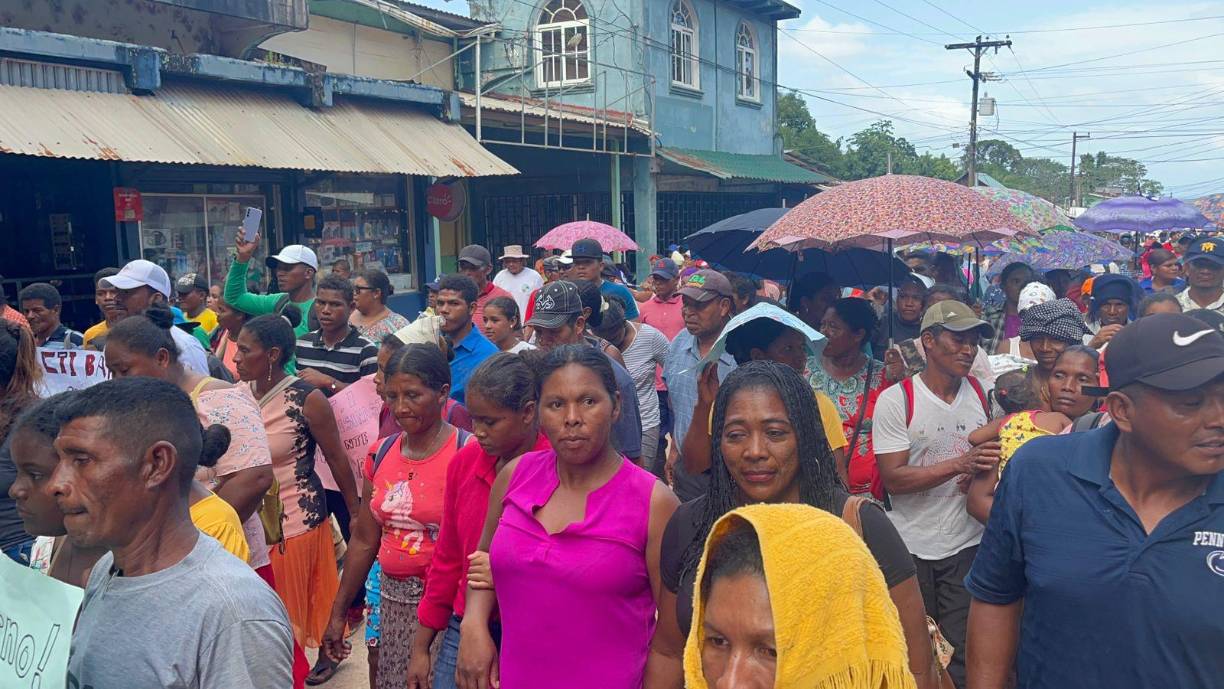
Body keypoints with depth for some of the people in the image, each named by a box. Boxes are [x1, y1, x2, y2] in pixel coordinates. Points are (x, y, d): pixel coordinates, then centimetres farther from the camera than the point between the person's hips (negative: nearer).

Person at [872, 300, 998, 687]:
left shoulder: (980, 393, 5)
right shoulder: (896, 400, -10)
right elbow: (894, 480, -15)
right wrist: (961, 463, -24)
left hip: (967, 543, 3)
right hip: (911, 549, -3)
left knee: (964, 650, 5)